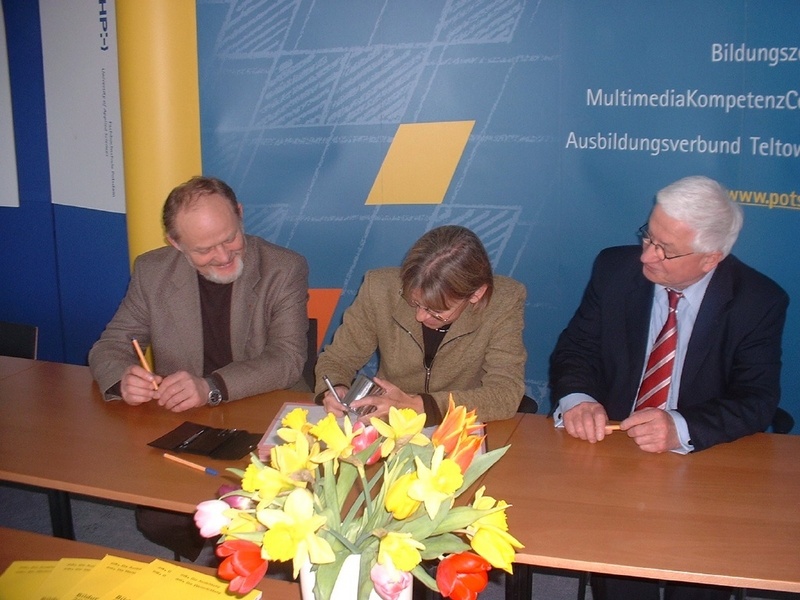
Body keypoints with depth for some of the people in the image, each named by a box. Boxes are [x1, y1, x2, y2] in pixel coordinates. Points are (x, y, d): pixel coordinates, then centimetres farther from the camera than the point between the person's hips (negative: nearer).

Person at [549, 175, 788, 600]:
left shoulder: (759, 301, -6)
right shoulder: (614, 268, -2)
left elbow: (758, 400, -10)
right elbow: (574, 350, 2)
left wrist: (682, 428, -28)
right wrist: (576, 399, -21)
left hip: (702, 462, -1)